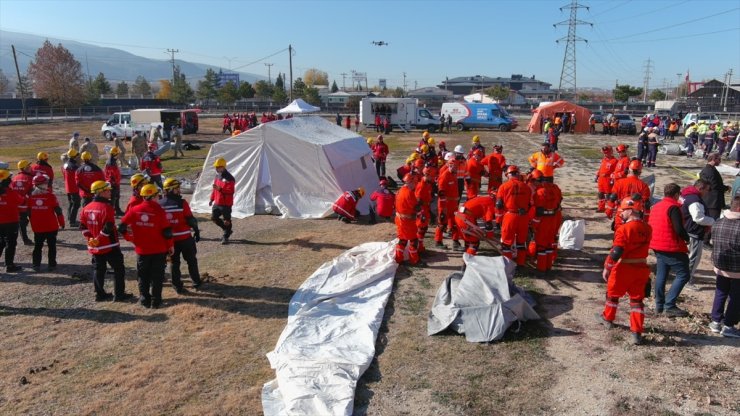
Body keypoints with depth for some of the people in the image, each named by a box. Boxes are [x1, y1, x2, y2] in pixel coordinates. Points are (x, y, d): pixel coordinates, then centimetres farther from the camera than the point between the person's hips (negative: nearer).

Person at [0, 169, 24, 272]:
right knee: (11, 243, 2)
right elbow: (22, 201, -4)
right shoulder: (11, 192, -18)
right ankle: (9, 265, 4)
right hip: (11, 221, -6)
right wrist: (24, 197, 16)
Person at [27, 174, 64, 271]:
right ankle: (52, 265, 11)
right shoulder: (51, 196, -14)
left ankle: (36, 265, 15)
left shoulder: (31, 197, -3)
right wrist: (62, 223, 2)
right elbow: (58, 211, -11)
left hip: (37, 227, 3)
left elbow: (29, 213, 8)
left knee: (37, 246, 15)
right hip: (51, 227, -3)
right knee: (51, 246, 8)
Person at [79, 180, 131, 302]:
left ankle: (100, 294, 23)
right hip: (109, 246, -8)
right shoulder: (106, 207, -18)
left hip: (94, 246, 8)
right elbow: (108, 227, -25)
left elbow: (83, 226, 10)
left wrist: (90, 238, 9)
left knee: (99, 270, 17)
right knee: (118, 269, 3)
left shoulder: (87, 208, 7)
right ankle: (119, 294, 6)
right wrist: (100, 238, -13)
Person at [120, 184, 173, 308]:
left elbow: (122, 227, -2)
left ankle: (145, 300, 21)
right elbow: (167, 231, -11)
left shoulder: (135, 210, -4)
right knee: (157, 276, 9)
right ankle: (156, 301, 13)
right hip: (159, 250, -2)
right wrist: (170, 246, 2)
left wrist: (132, 238, 11)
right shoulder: (159, 211, -13)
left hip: (142, 250, 2)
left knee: (143, 276, 15)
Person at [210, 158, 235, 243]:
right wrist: (212, 199, 19)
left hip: (226, 204, -8)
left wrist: (220, 189, -35)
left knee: (226, 221, 2)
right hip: (217, 203, 8)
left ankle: (226, 237, 18)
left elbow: (231, 191, -24)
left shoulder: (229, 178, -17)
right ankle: (227, 230, 29)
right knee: (214, 218, 12)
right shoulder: (217, 176, 10)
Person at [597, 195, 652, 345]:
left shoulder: (624, 229, -20)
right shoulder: (647, 228, 2)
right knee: (637, 299, 10)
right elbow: (642, 247, 11)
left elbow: (615, 252, -21)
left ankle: (608, 317, 38)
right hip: (641, 268, 6)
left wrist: (607, 268, -12)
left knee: (613, 293, 18)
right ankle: (637, 333, 8)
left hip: (623, 268, -5)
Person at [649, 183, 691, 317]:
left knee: (661, 275, 14)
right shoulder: (673, 207, -15)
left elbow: (650, 225, 16)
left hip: (657, 246, 9)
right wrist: (687, 238, -2)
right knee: (683, 275, -2)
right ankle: (669, 305, -8)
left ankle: (659, 305, 18)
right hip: (671, 247, -9)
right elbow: (679, 229, -21)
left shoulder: (656, 206, 12)